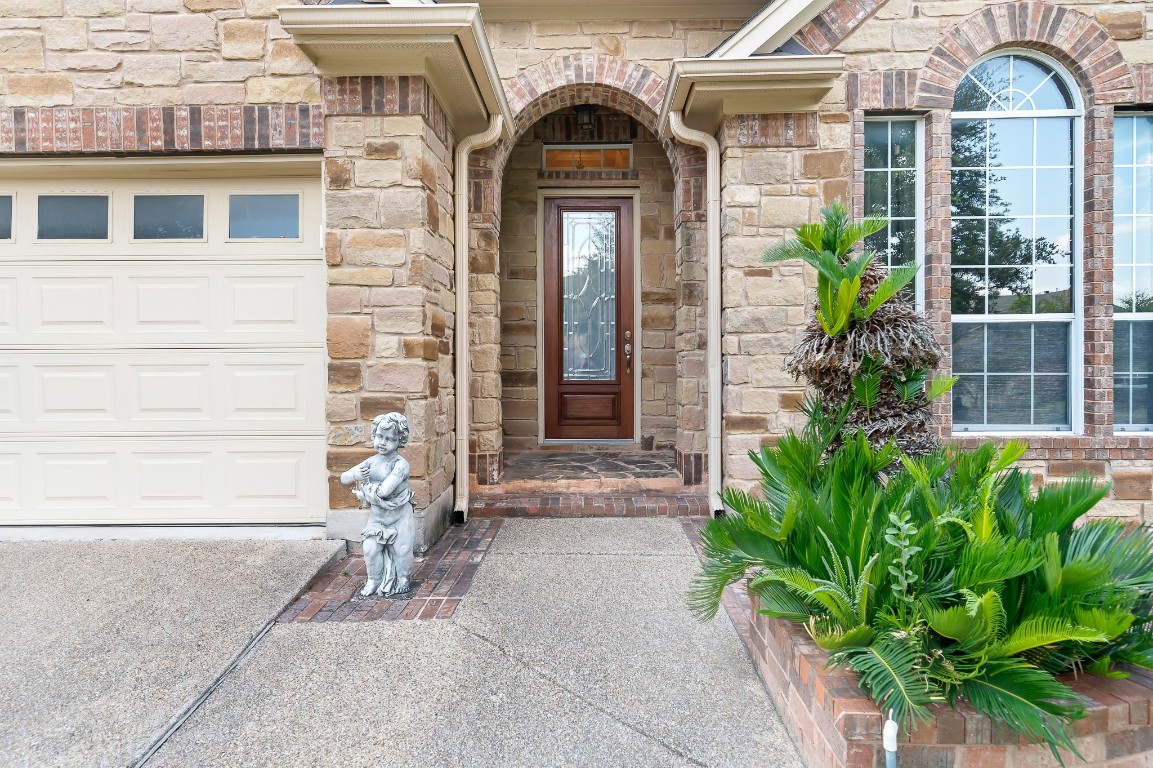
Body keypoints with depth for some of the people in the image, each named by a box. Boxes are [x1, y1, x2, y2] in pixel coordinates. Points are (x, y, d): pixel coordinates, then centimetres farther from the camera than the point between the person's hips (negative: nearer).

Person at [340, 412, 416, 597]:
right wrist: (355, 475, -25)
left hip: (399, 516, -4)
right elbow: (343, 478, -2)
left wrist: (366, 486, -16)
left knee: (401, 550, 8)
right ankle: (374, 580, 22)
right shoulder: (371, 462, -5)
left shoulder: (400, 464, -24)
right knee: (370, 548, -1)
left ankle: (403, 580, 32)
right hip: (376, 516, 4)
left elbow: (384, 491, -35)